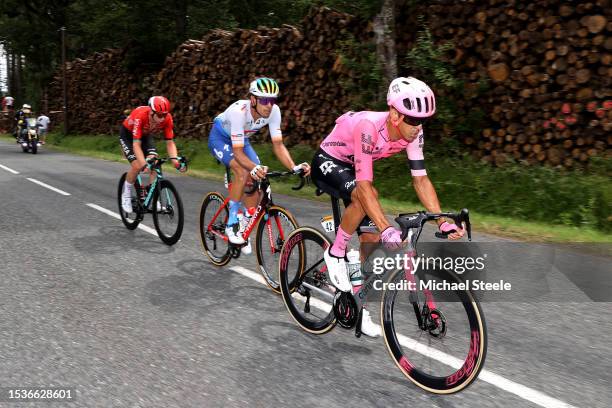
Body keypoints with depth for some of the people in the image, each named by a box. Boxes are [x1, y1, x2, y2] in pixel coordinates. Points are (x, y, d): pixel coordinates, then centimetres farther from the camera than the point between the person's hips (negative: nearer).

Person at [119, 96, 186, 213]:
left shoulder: (167, 118, -28)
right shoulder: (140, 116, -39)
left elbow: (170, 143, -22)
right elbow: (136, 144, -40)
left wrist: (176, 161, -37)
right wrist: (144, 164, -51)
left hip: (146, 135, 4)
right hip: (128, 134, -4)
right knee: (137, 166, -21)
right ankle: (126, 195, 3)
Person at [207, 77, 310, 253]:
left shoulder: (274, 111, -25)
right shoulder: (239, 111, -39)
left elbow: (278, 145, -24)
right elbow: (238, 152, -40)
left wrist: (294, 167, -40)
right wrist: (254, 168, -59)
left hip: (241, 140, 5)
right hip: (219, 138, -5)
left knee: (255, 180, -10)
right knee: (243, 172, -30)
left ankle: (244, 229, 9)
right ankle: (231, 224, -15)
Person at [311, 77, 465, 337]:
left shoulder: (413, 132, -18)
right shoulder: (368, 126, -38)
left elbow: (421, 179, -15)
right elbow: (364, 185, -43)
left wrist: (443, 221, -24)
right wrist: (386, 229, -50)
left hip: (350, 166, 7)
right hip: (327, 163, -6)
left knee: (371, 238, -2)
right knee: (364, 198, -37)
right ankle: (335, 253, -13)